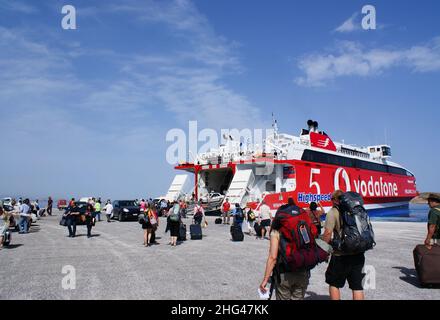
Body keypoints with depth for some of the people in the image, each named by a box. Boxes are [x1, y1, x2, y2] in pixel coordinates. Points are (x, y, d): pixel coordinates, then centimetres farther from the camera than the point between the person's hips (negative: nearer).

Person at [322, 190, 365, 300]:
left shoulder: (333, 212, -10)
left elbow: (328, 233, -19)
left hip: (341, 255, -5)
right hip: (358, 254, 6)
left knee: (334, 284, 12)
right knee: (357, 285, 11)